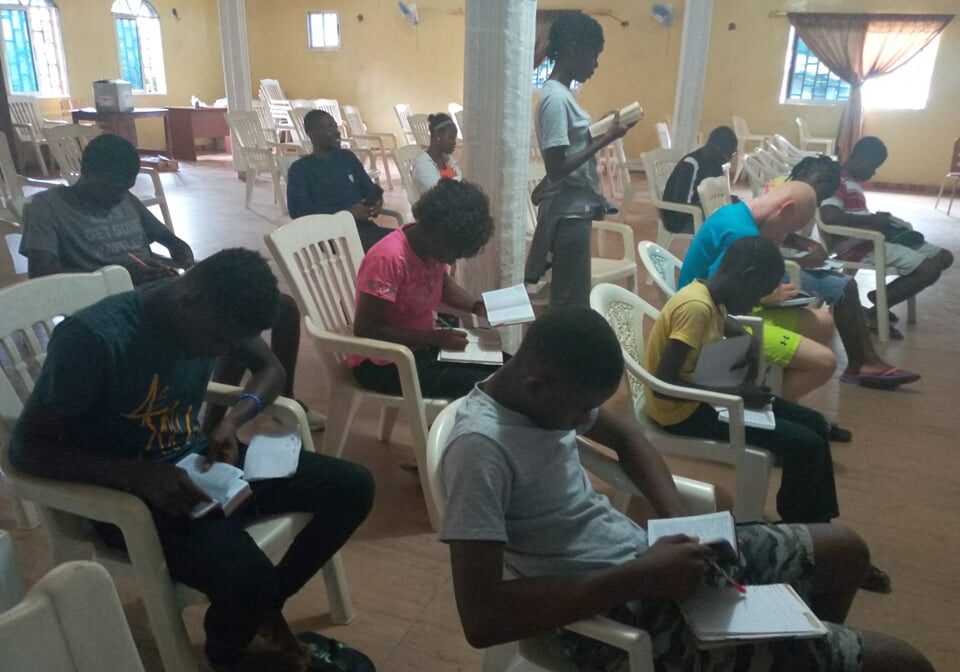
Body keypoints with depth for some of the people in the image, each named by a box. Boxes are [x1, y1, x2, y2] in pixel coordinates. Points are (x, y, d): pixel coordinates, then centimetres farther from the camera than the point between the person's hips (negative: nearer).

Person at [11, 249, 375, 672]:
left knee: (353, 487, -7)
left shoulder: (216, 313, -7)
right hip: (127, 492, -6)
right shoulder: (93, 338, -26)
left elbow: (270, 368, 8)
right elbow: (26, 448, -20)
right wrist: (140, 474, -31)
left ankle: (267, 605, 13)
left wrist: (232, 421, -12)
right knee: (247, 579, -32)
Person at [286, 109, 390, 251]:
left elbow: (370, 189, 23)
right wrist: (347, 213, -17)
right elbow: (298, 210, -10)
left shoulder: (347, 157, 20)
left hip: (363, 226, 6)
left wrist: (376, 202, -4)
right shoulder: (300, 168, 4)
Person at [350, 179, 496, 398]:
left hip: (422, 346, 8)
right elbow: (366, 329, -26)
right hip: (383, 363, -8)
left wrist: (477, 306, -3)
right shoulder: (388, 258, -28)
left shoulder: (433, 247, -5)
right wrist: (435, 337, -24)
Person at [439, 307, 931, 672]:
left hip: (640, 554, 9)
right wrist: (637, 580, -28)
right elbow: (481, 619, -32)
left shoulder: (545, 385, 0)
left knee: (845, 551, 22)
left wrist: (680, 523, -2)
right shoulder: (480, 446, -27)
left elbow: (627, 438, 16)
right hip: (622, 616, -9)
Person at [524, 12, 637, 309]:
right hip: (568, 212, -10)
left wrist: (602, 132, 9)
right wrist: (607, 139, -19)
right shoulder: (556, 98, -18)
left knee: (567, 296, 16)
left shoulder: (560, 93, 11)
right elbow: (556, 168, -23)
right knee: (572, 302, -2)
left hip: (572, 208, 10)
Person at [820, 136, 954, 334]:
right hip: (860, 245, -11)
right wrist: (873, 219, -20)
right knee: (930, 270, -20)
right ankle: (875, 312, -5)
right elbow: (829, 216, -31)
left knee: (944, 257, 8)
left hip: (874, 237, 11)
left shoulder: (853, 180, 18)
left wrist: (878, 219, 6)